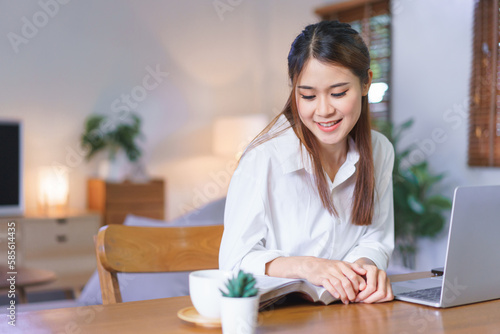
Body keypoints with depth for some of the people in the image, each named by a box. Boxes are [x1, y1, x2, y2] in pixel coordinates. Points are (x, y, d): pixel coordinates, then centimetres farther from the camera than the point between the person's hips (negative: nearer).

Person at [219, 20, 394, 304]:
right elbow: (235, 262, -13)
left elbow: (375, 239, 7)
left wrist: (366, 264, -17)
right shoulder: (263, 158, -17)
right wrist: (305, 266, -29)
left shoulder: (380, 151, 0)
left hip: (349, 308, 5)